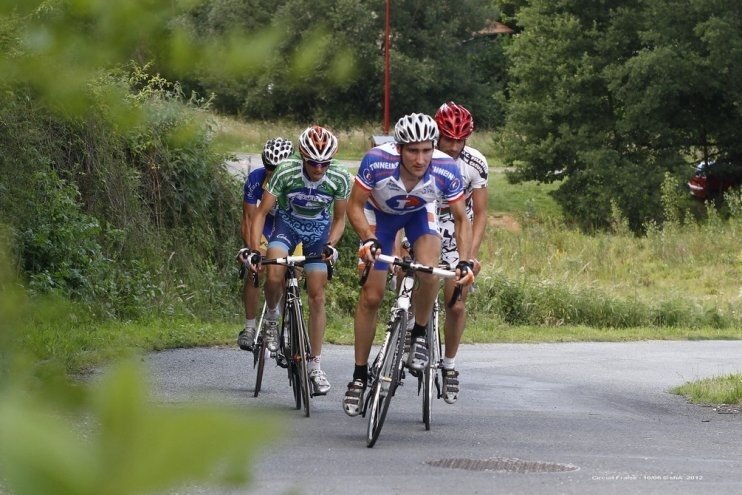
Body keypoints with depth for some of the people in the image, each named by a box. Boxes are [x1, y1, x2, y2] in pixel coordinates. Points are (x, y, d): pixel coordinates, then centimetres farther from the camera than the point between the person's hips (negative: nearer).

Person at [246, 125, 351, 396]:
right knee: (274, 276, -29)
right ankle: (271, 318, 3)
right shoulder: (286, 172, -29)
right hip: (287, 223, -1)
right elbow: (261, 213, -22)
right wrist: (254, 251, -31)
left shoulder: (340, 178, -25)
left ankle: (314, 366, 6)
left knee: (317, 297, -3)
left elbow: (339, 218, -8)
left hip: (318, 229, 1)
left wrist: (330, 246, -25)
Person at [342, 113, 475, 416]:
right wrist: (369, 240, -39)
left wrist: (465, 262, -33)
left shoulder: (446, 170, -34)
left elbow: (461, 219, -20)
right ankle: (359, 376, 10)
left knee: (429, 273, -29)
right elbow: (355, 206, -23)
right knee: (371, 296, -3)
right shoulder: (377, 161, -38)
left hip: (420, 213, 0)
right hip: (380, 213, 0)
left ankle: (419, 335, -2)